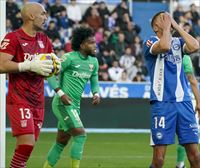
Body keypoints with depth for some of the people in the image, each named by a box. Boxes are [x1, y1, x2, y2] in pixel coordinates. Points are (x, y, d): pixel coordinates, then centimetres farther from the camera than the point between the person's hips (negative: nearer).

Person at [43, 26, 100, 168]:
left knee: (62, 141, 13)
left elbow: (94, 81, 18)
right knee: (80, 134, -18)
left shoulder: (94, 61, 8)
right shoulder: (70, 58, -13)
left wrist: (96, 94, -3)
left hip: (75, 105, 8)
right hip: (63, 103, -8)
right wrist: (61, 93, -19)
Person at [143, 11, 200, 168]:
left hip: (183, 101, 4)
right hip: (162, 103, -4)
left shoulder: (178, 42, 16)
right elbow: (164, 46, -20)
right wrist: (167, 25, -4)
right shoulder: (150, 42, 3)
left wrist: (177, 26, 2)